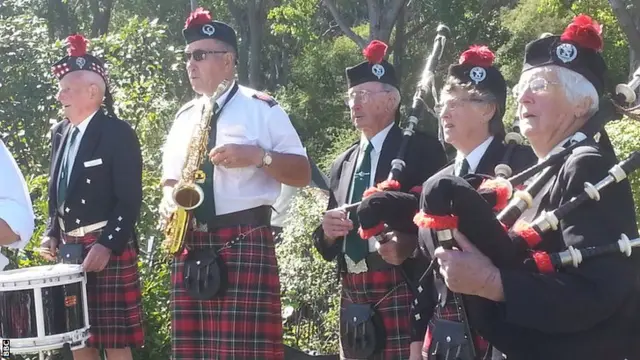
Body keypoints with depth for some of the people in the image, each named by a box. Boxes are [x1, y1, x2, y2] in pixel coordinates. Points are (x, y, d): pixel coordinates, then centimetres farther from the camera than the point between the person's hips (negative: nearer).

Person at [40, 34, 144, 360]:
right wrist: (52, 234, 6)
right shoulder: (60, 132, 13)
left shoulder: (118, 133, -9)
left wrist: (106, 246, -21)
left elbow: (130, 199, -13)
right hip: (70, 250, 7)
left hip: (109, 251, -7)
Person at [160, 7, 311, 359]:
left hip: (245, 244, -6)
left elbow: (302, 173, 0)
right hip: (189, 248, 6)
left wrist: (258, 155, -16)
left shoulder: (261, 109, 2)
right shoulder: (184, 117, 19)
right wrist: (169, 199, 2)